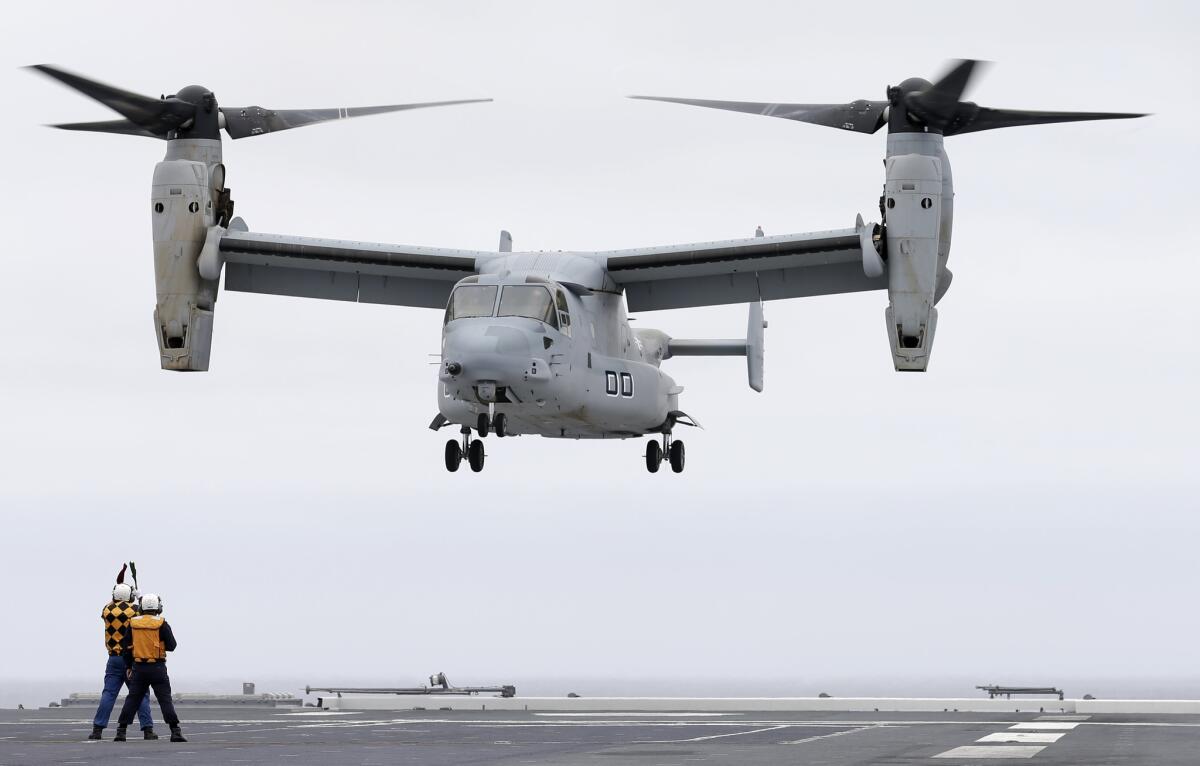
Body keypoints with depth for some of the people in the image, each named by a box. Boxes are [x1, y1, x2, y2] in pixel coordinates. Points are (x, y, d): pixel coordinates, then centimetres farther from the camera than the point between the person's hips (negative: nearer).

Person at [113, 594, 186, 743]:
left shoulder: (133, 623, 3)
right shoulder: (161, 624, -7)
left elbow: (126, 646, 7)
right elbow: (171, 646, -5)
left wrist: (128, 666, 16)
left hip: (138, 667, 3)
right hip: (157, 668, -3)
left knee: (132, 699, 10)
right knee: (165, 700, -1)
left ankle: (121, 731, 7)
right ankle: (175, 732, -6)